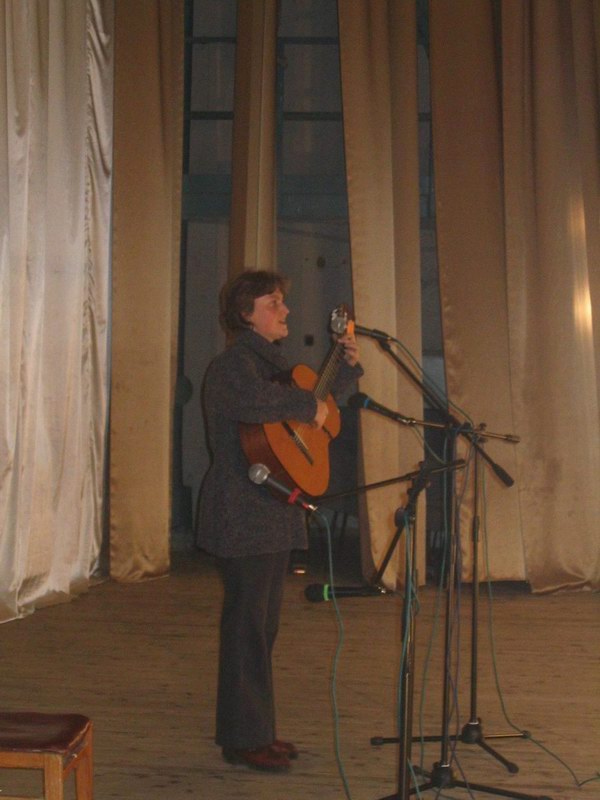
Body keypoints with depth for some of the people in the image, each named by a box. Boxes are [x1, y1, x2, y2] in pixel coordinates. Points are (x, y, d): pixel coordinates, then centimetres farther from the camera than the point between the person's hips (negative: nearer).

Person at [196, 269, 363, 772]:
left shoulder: (272, 359, 19)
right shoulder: (233, 364, -13)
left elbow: (315, 400, 32)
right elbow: (257, 400, -37)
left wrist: (348, 367, 19)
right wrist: (309, 406, -23)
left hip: (273, 514, 10)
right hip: (244, 516, -10)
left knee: (263, 623, 14)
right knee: (248, 624, -5)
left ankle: (255, 731, 24)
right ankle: (243, 740, 3)